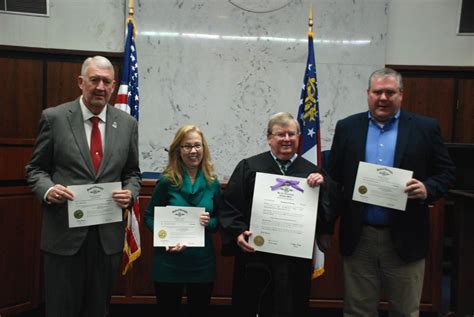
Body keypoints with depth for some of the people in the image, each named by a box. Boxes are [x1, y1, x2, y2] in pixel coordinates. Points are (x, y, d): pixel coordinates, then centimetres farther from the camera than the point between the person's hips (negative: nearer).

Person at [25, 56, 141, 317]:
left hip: (109, 236, 3)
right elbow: (36, 169, 3)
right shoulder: (54, 117, -2)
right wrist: (47, 190, -17)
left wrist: (131, 193, -8)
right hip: (64, 234, -2)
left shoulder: (127, 123, 5)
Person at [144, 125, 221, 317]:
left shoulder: (212, 183, 1)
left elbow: (219, 220, 9)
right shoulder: (166, 181, -7)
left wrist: (209, 222, -14)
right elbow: (149, 216, -2)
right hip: (169, 263, -2)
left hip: (203, 263, 2)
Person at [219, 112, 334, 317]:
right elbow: (228, 207, 0)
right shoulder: (248, 167, 2)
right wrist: (238, 233, -15)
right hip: (254, 258, -1)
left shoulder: (312, 173, 8)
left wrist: (322, 188, -12)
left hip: (296, 261, 2)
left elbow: (329, 214, 4)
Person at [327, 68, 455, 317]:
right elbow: (334, 177, 7)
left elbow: (446, 172, 4)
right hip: (358, 237, 1)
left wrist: (428, 189, -16)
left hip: (405, 238, -1)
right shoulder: (347, 127, 4)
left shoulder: (425, 128, 1)